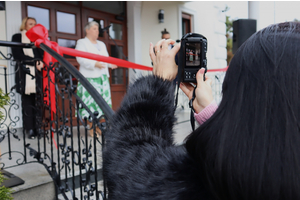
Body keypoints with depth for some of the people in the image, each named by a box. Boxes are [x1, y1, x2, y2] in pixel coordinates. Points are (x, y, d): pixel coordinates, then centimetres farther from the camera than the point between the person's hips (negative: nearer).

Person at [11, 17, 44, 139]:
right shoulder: (17, 37, 12)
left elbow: (42, 54, 12)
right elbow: (17, 55, 0)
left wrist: (40, 63, -10)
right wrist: (34, 62, -9)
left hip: (37, 74, 2)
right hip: (24, 74, -2)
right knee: (27, 102, -5)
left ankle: (38, 127, -3)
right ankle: (29, 128, -3)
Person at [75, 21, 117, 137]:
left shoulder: (101, 44, 25)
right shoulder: (82, 42, 3)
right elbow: (80, 59, -12)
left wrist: (111, 64, 0)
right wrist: (94, 64, -23)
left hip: (103, 77, 7)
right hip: (89, 78, -7)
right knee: (91, 102, -8)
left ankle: (97, 126, 12)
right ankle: (91, 128, 0)